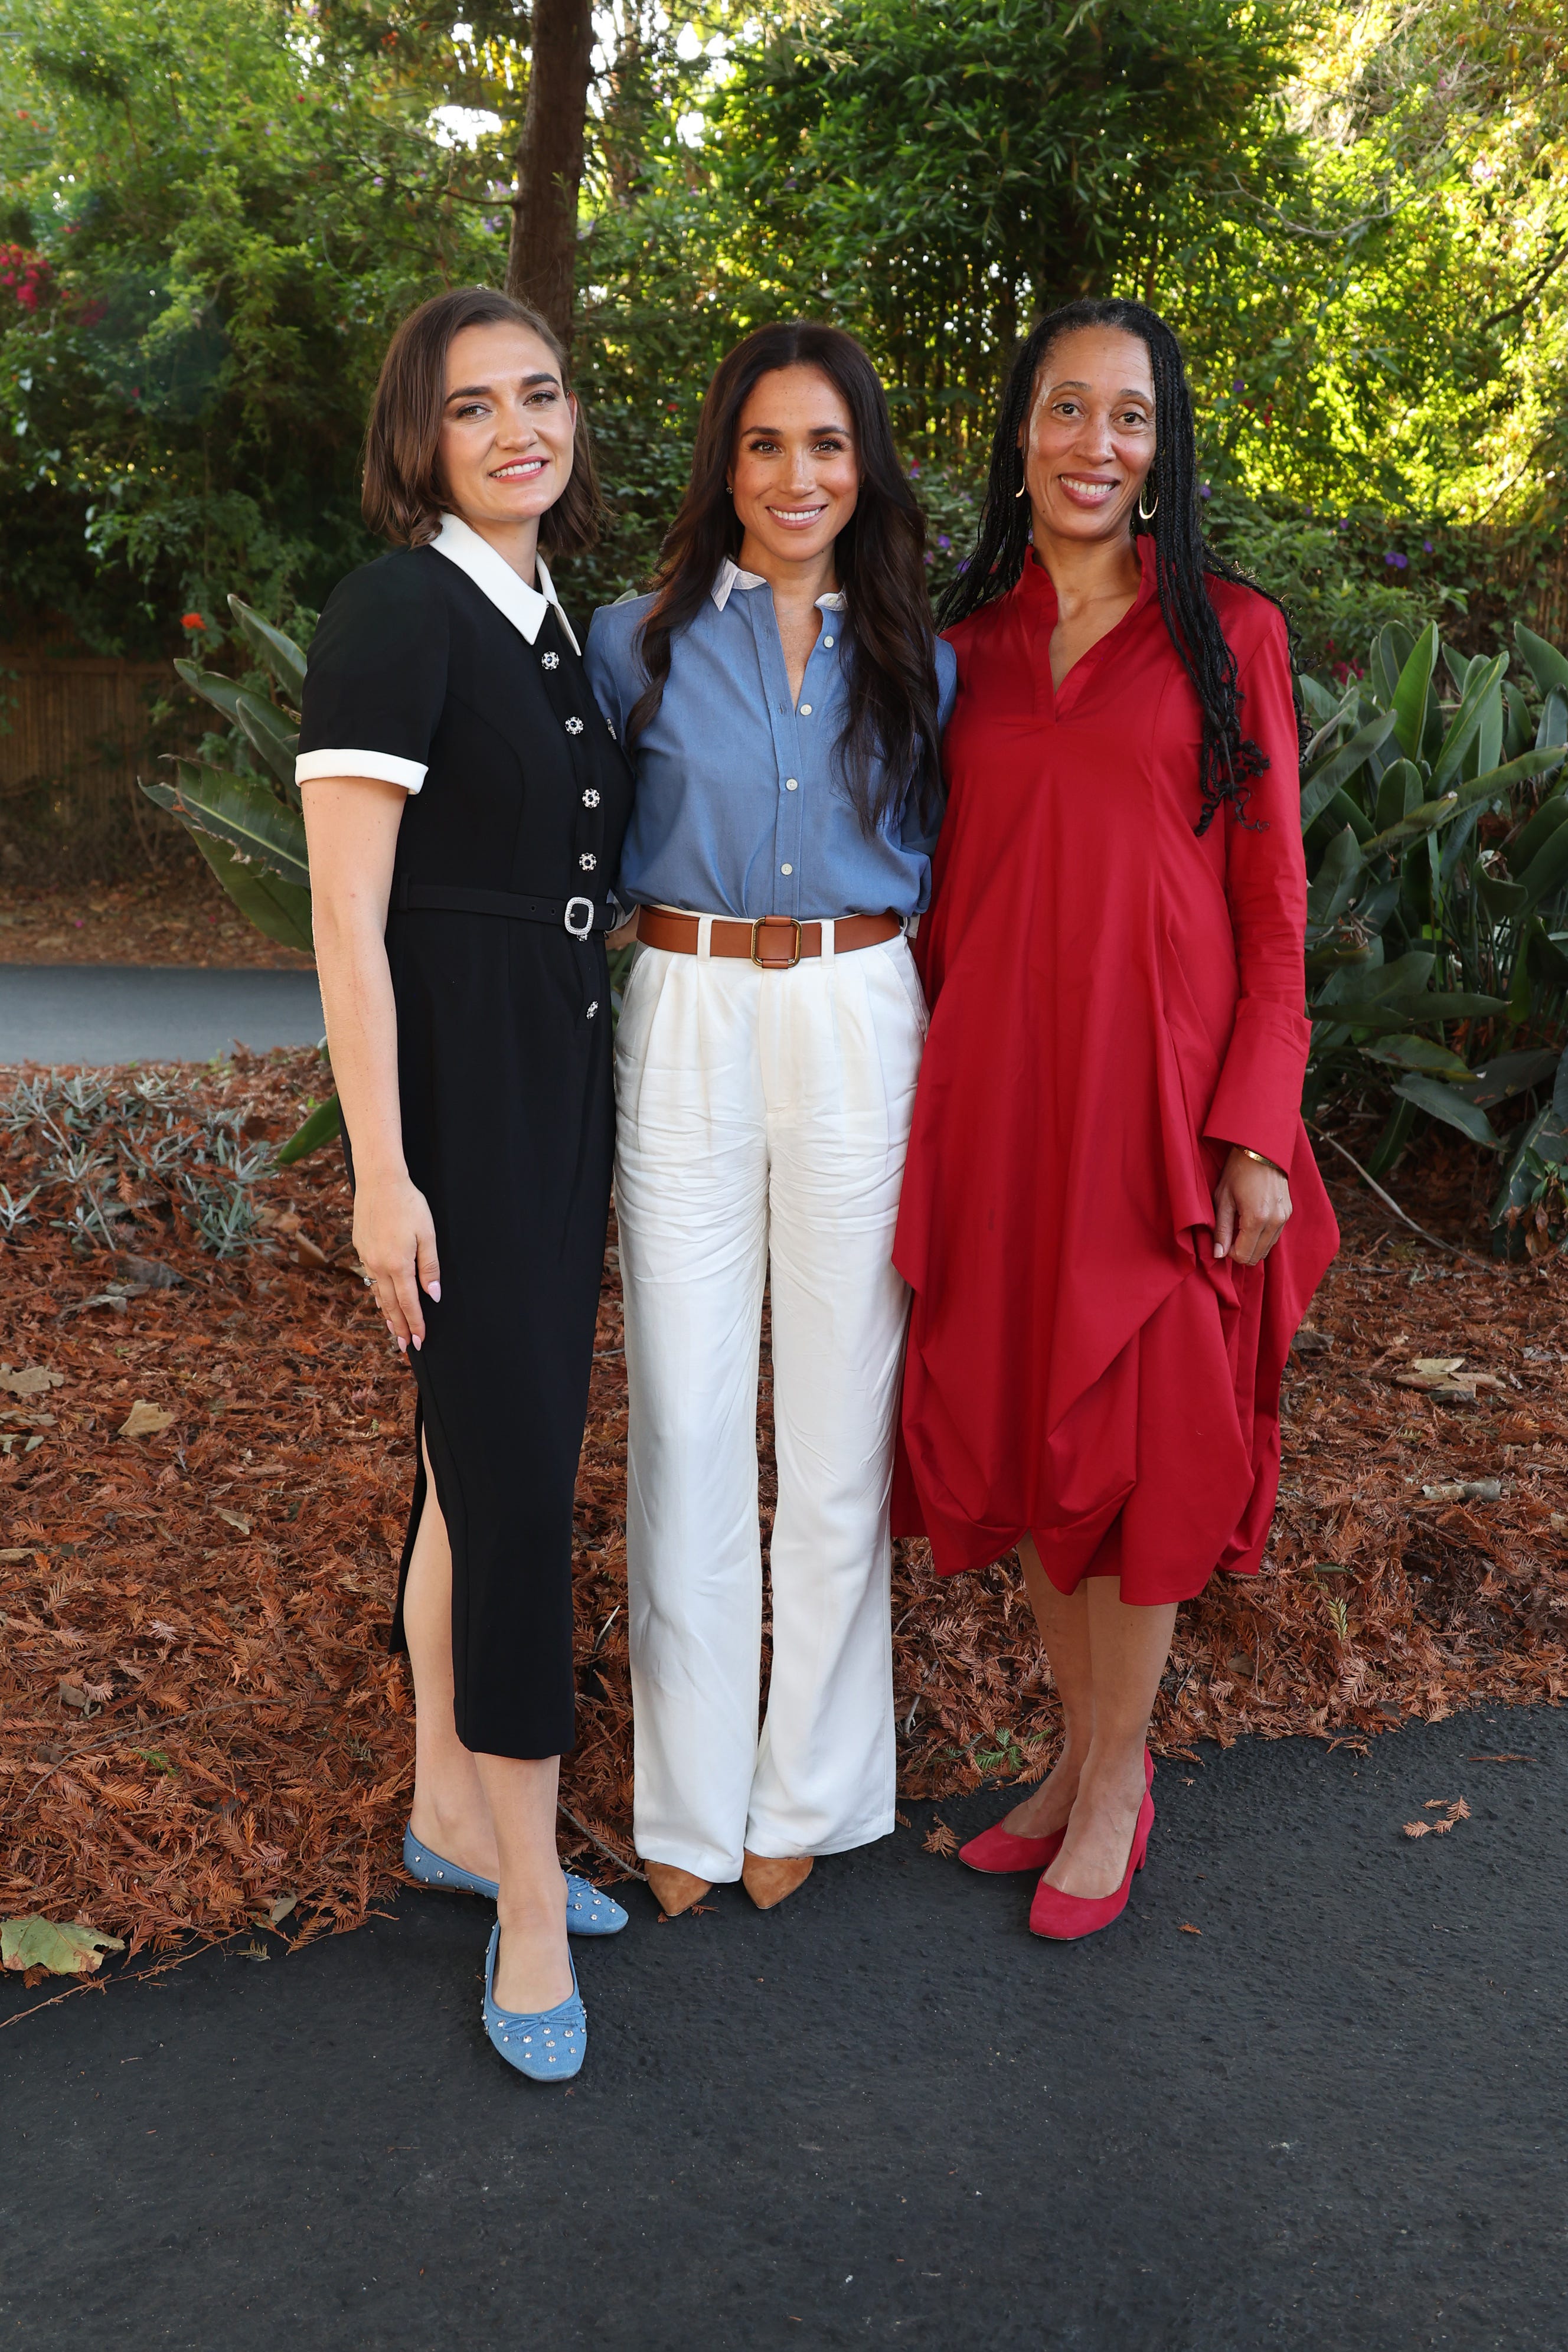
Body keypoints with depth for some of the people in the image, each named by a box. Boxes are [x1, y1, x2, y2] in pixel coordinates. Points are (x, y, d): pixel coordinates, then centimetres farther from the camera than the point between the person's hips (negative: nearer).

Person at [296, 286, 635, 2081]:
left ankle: (452, 1808, 29)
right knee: (512, 1463, -5)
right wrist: (382, 1173, -19)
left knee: (488, 1448, 14)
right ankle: (529, 1900, 8)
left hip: (562, 1074, 8)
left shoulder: (556, 625, 13)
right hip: (451, 1081, -8)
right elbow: (347, 921, -16)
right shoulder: (397, 613, -11)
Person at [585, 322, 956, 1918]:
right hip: (687, 1027, -1)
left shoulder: (913, 660, 9)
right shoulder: (640, 643, 4)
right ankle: (690, 1796, 20)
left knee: (840, 1415, 6)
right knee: (684, 1412, 3)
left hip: (860, 1029, 1)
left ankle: (810, 1786, 23)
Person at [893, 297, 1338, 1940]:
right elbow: (942, 889, 11)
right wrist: (928, 1109, 7)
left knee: (1139, 1425, 3)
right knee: (1018, 1415, 10)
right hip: (995, 1080, 4)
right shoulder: (966, 640, 9)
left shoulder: (1227, 632, 1)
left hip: (1156, 1081, -3)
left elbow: (1270, 896, -2)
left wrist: (1258, 1129, -9)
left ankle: (1116, 1784, 22)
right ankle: (1084, 1751, 29)